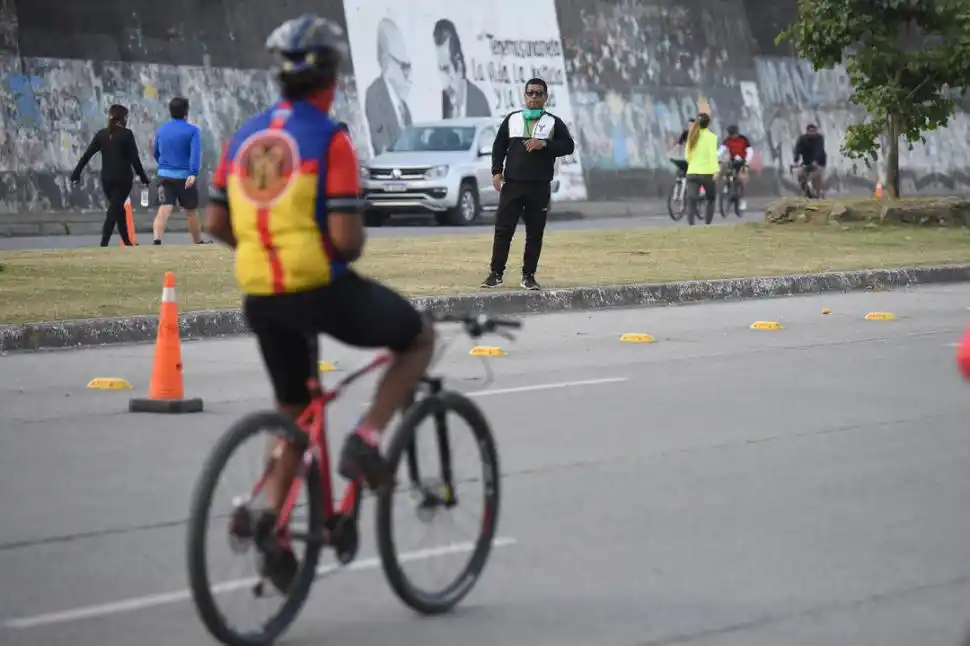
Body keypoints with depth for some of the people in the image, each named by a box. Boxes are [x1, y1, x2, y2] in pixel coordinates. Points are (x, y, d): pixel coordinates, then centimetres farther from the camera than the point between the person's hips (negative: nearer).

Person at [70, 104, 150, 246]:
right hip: (123, 179, -5)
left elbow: (87, 155, 1)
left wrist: (76, 174, 4)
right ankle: (104, 243, -15)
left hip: (106, 179, 5)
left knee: (117, 209, 19)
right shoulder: (126, 134, -9)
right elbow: (134, 159, -12)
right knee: (114, 211, -5)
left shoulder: (101, 134, 4)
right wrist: (143, 177, -5)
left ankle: (127, 242, 27)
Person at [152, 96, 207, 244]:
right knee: (191, 211, 14)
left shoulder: (161, 130, 11)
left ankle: (157, 240, -32)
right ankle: (198, 242, 29)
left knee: (164, 210, -11)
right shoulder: (192, 130, -2)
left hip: (165, 176, 2)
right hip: (185, 176, -2)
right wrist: (193, 173, -27)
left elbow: (155, 153, 24)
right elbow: (196, 152, -17)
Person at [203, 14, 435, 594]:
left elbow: (215, 223, 12)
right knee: (420, 338, 16)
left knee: (294, 411, 22)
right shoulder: (329, 139, -10)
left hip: (261, 296, 7)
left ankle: (274, 523, 8)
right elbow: (346, 236, -16)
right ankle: (366, 442, 3)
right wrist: (354, 249, 6)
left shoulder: (246, 137, 10)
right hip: (322, 287, -6)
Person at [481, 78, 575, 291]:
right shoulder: (512, 119, 12)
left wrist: (545, 145, -15)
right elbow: (499, 146, 11)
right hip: (512, 184, 1)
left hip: (540, 186, 0)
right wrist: (496, 172, -1)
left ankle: (528, 276, 8)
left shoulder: (553, 122, 7)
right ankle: (496, 273, 3)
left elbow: (568, 145, -1)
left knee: (535, 233, 1)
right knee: (503, 229, -3)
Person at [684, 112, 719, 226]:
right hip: (707, 173, -3)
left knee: (692, 203, -6)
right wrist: (715, 170, -24)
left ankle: (691, 225, -25)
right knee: (711, 200, 18)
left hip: (692, 173, 3)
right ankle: (707, 225, 14)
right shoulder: (711, 136, -5)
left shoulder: (692, 136, 10)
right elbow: (713, 154, -16)